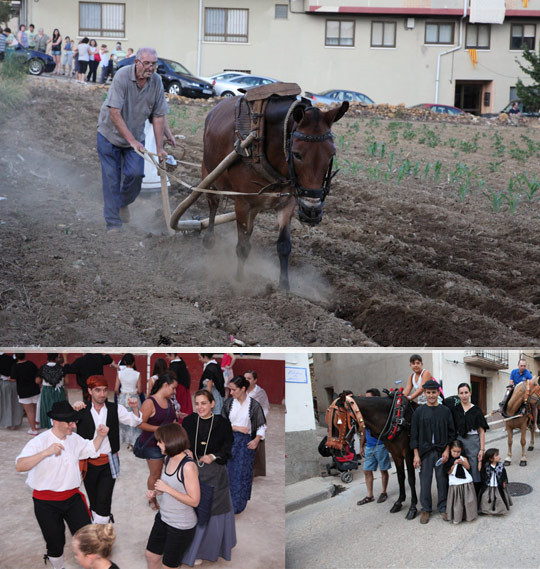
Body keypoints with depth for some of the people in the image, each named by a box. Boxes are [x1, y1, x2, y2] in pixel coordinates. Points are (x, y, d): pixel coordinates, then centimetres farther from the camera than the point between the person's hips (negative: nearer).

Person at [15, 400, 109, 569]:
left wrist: (100, 436, 5)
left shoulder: (74, 439, 4)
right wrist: (46, 452, -42)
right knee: (55, 544, 9)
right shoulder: (40, 442, -18)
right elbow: (20, 466, -32)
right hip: (47, 503, -4)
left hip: (72, 497, 5)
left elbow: (91, 450, 24)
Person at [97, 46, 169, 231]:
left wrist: (159, 148, -6)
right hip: (110, 133, -3)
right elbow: (114, 113, -26)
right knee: (111, 178, -1)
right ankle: (113, 222, 8)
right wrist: (132, 140, -27)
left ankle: (123, 203, 20)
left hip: (136, 136, 3)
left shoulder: (156, 81, -9)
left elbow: (158, 116, -4)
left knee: (136, 173, -11)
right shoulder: (122, 76, -23)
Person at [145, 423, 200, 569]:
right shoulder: (170, 459, 0)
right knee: (151, 556, 18)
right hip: (163, 517, 8)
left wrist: (167, 489, -26)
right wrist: (155, 492, -2)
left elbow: (194, 501, -25)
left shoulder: (188, 466, -26)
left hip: (181, 525, -8)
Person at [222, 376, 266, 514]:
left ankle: (238, 505, 12)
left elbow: (262, 425, 2)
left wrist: (257, 439, -13)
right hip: (229, 441, 2)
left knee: (242, 473, 1)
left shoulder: (253, 405, -5)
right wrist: (236, 428, -9)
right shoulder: (228, 403, 2)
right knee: (228, 471, 3)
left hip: (245, 442, -2)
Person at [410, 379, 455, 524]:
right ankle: (426, 509, 12)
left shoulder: (445, 411, 4)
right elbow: (414, 435, 2)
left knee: (442, 480, 4)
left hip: (441, 451, 0)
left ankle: (443, 508, 16)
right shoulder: (419, 412, 2)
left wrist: (447, 450, -5)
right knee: (425, 481, 2)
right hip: (425, 452, 0)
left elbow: (451, 433, 5)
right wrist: (416, 455, -4)